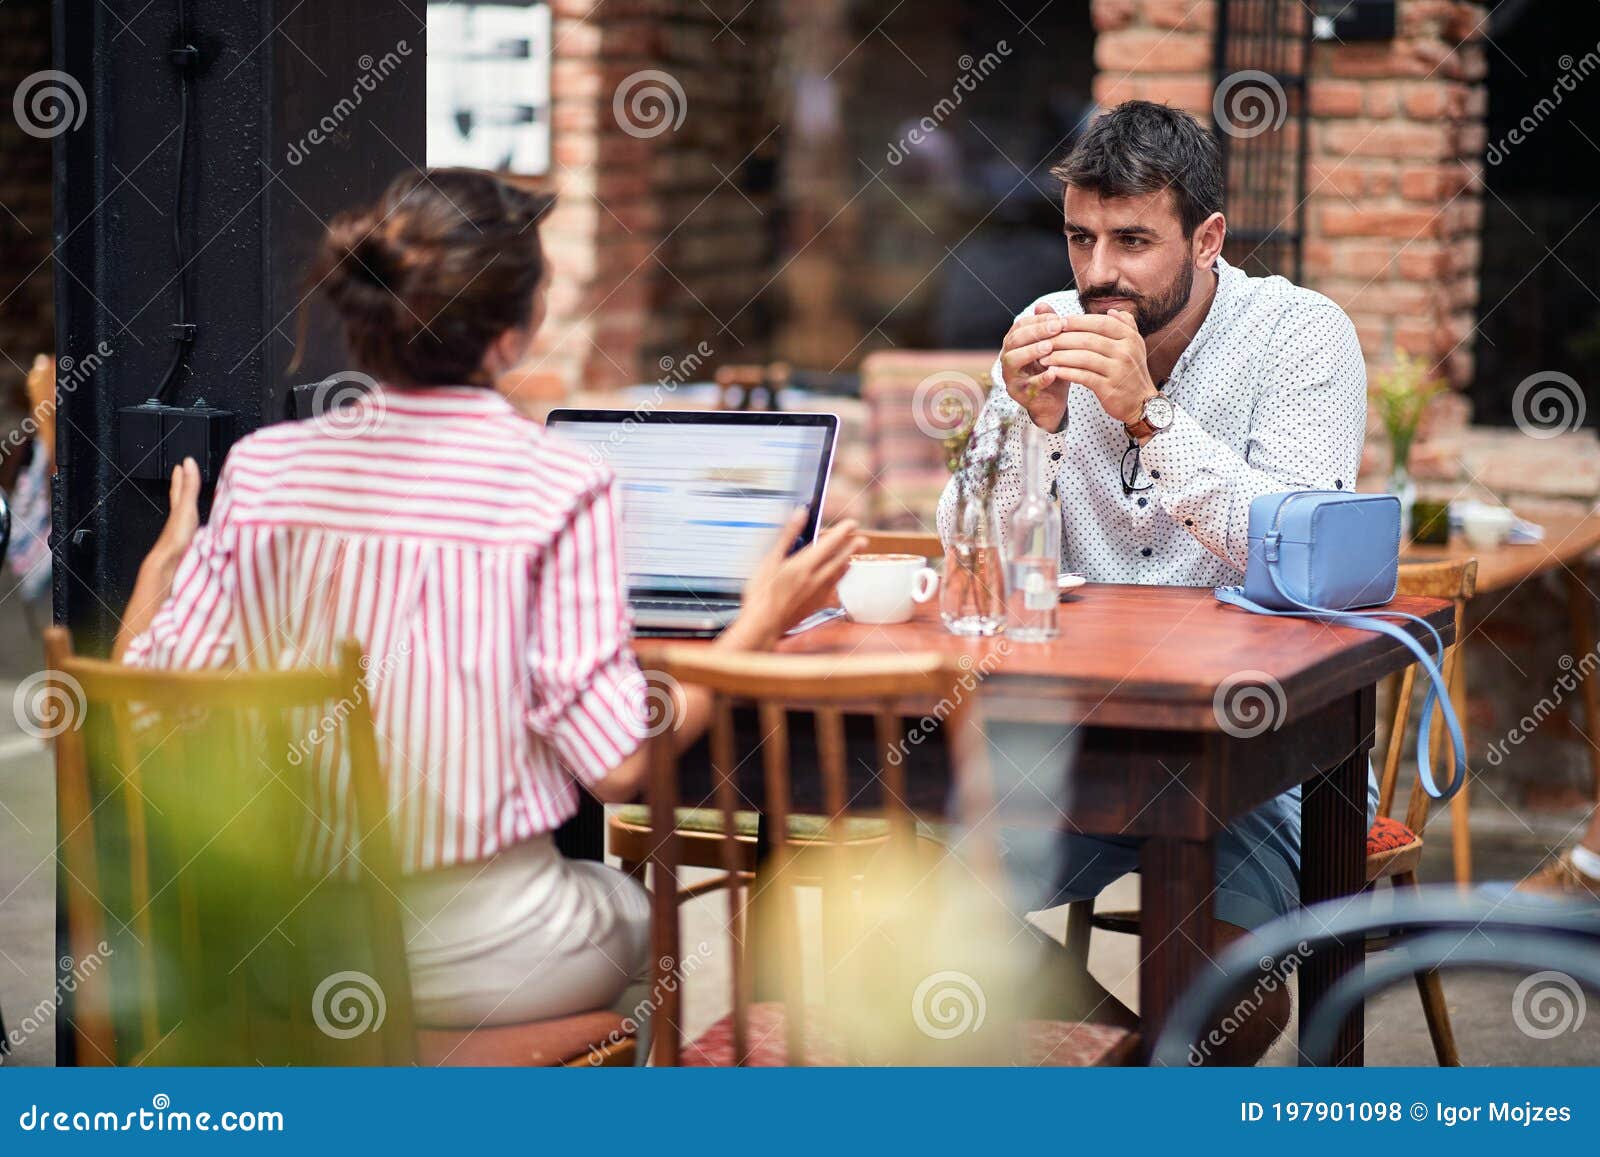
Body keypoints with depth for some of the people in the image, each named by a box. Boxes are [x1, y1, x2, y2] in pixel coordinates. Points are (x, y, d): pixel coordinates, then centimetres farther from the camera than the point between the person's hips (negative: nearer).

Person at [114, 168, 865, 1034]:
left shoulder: (261, 467, -5)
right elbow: (618, 764, -15)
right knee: (639, 905, 32)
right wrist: (756, 626, -2)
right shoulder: (556, 489, -17)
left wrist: (163, 558, 16)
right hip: (472, 957, -4)